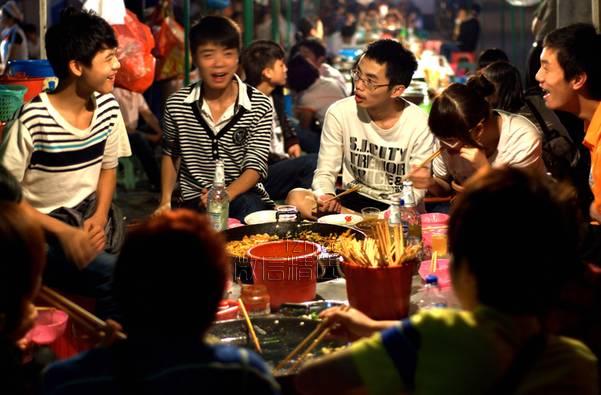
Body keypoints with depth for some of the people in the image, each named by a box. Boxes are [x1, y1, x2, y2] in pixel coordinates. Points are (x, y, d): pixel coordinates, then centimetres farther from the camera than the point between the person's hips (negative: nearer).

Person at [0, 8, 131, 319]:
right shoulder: (32, 120, -20)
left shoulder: (108, 107, -2)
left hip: (91, 214, 6)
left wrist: (100, 216, -5)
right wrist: (63, 232, -19)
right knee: (115, 276, -27)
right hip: (41, 227, -6)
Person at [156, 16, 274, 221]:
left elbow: (255, 166, -10)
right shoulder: (176, 104, -2)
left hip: (241, 194, -2)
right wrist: (166, 201, 3)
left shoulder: (259, 106, -8)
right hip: (193, 198, 2)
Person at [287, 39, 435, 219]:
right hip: (351, 201, 4)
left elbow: (415, 191, -8)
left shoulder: (419, 125, -12)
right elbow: (325, 172, -3)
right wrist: (325, 197, -27)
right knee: (296, 198, -25)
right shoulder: (339, 113, -8)